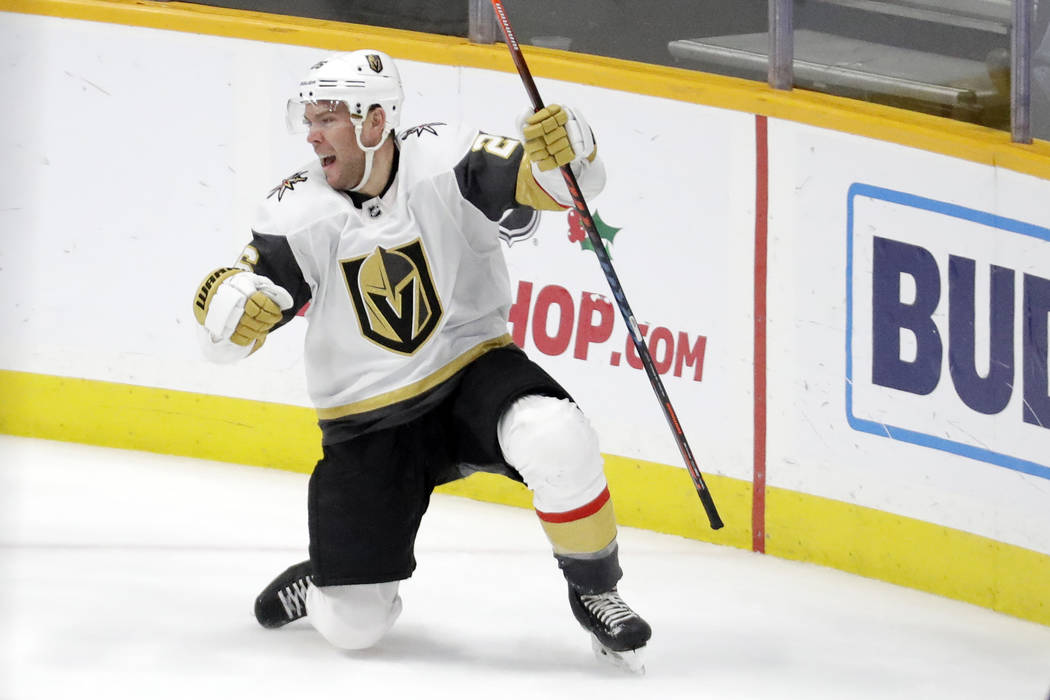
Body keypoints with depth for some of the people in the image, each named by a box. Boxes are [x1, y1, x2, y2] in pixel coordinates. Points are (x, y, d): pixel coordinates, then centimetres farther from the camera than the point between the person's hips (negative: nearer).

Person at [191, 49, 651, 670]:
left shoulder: (443, 163, -14)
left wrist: (563, 147, -41)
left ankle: (595, 592, -11)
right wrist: (232, 305, -33)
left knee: (554, 439, -36)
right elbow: (224, 334, -8)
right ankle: (330, 579, 35)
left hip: (472, 368, -1)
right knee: (352, 626, -4)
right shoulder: (300, 211, -9)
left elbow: (564, 180, -17)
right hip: (369, 423, 1)